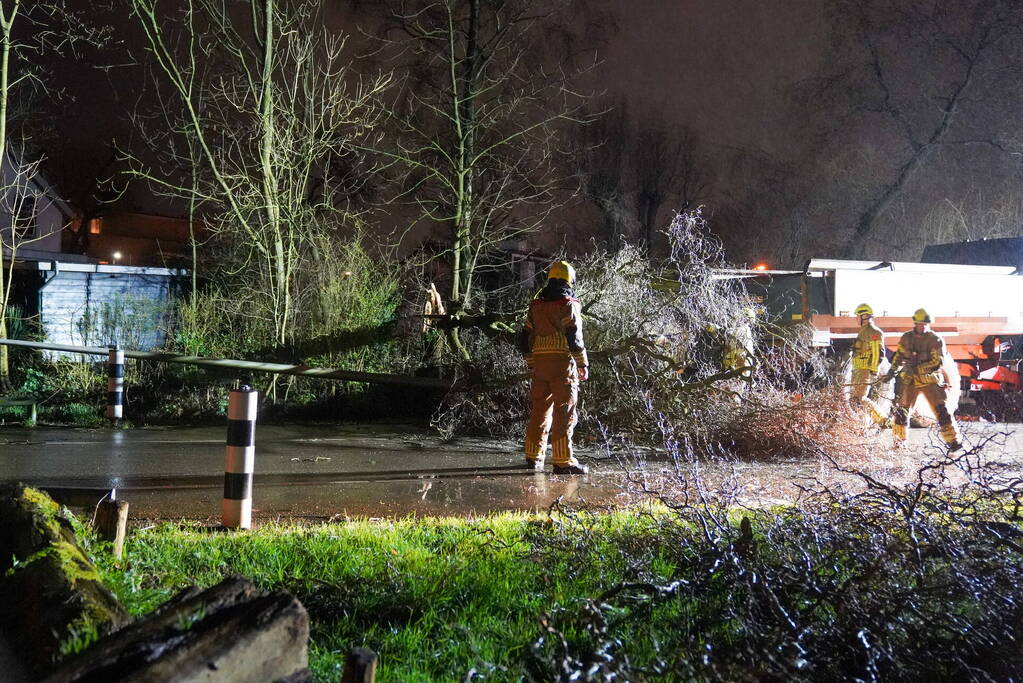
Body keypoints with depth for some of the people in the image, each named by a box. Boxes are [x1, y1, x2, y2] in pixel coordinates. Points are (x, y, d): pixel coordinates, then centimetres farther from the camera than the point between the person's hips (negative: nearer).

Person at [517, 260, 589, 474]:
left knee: (539, 410, 14)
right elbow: (574, 338, -12)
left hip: (539, 363, 6)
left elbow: (524, 340, 15)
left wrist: (531, 365, 24)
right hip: (562, 362, -6)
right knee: (564, 412, -4)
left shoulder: (536, 305, 14)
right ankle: (563, 461, -6)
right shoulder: (568, 304, -5)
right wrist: (583, 364, -3)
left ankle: (533, 456, 21)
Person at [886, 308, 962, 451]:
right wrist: (893, 370, 1)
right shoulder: (906, 338, 3)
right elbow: (899, 355, 15)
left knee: (941, 411, -12)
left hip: (930, 381, -4)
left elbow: (936, 363, -18)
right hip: (910, 381, 4)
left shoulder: (936, 341, -11)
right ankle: (899, 440, 22)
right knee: (902, 410, 6)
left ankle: (953, 441, -7)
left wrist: (916, 369, -24)